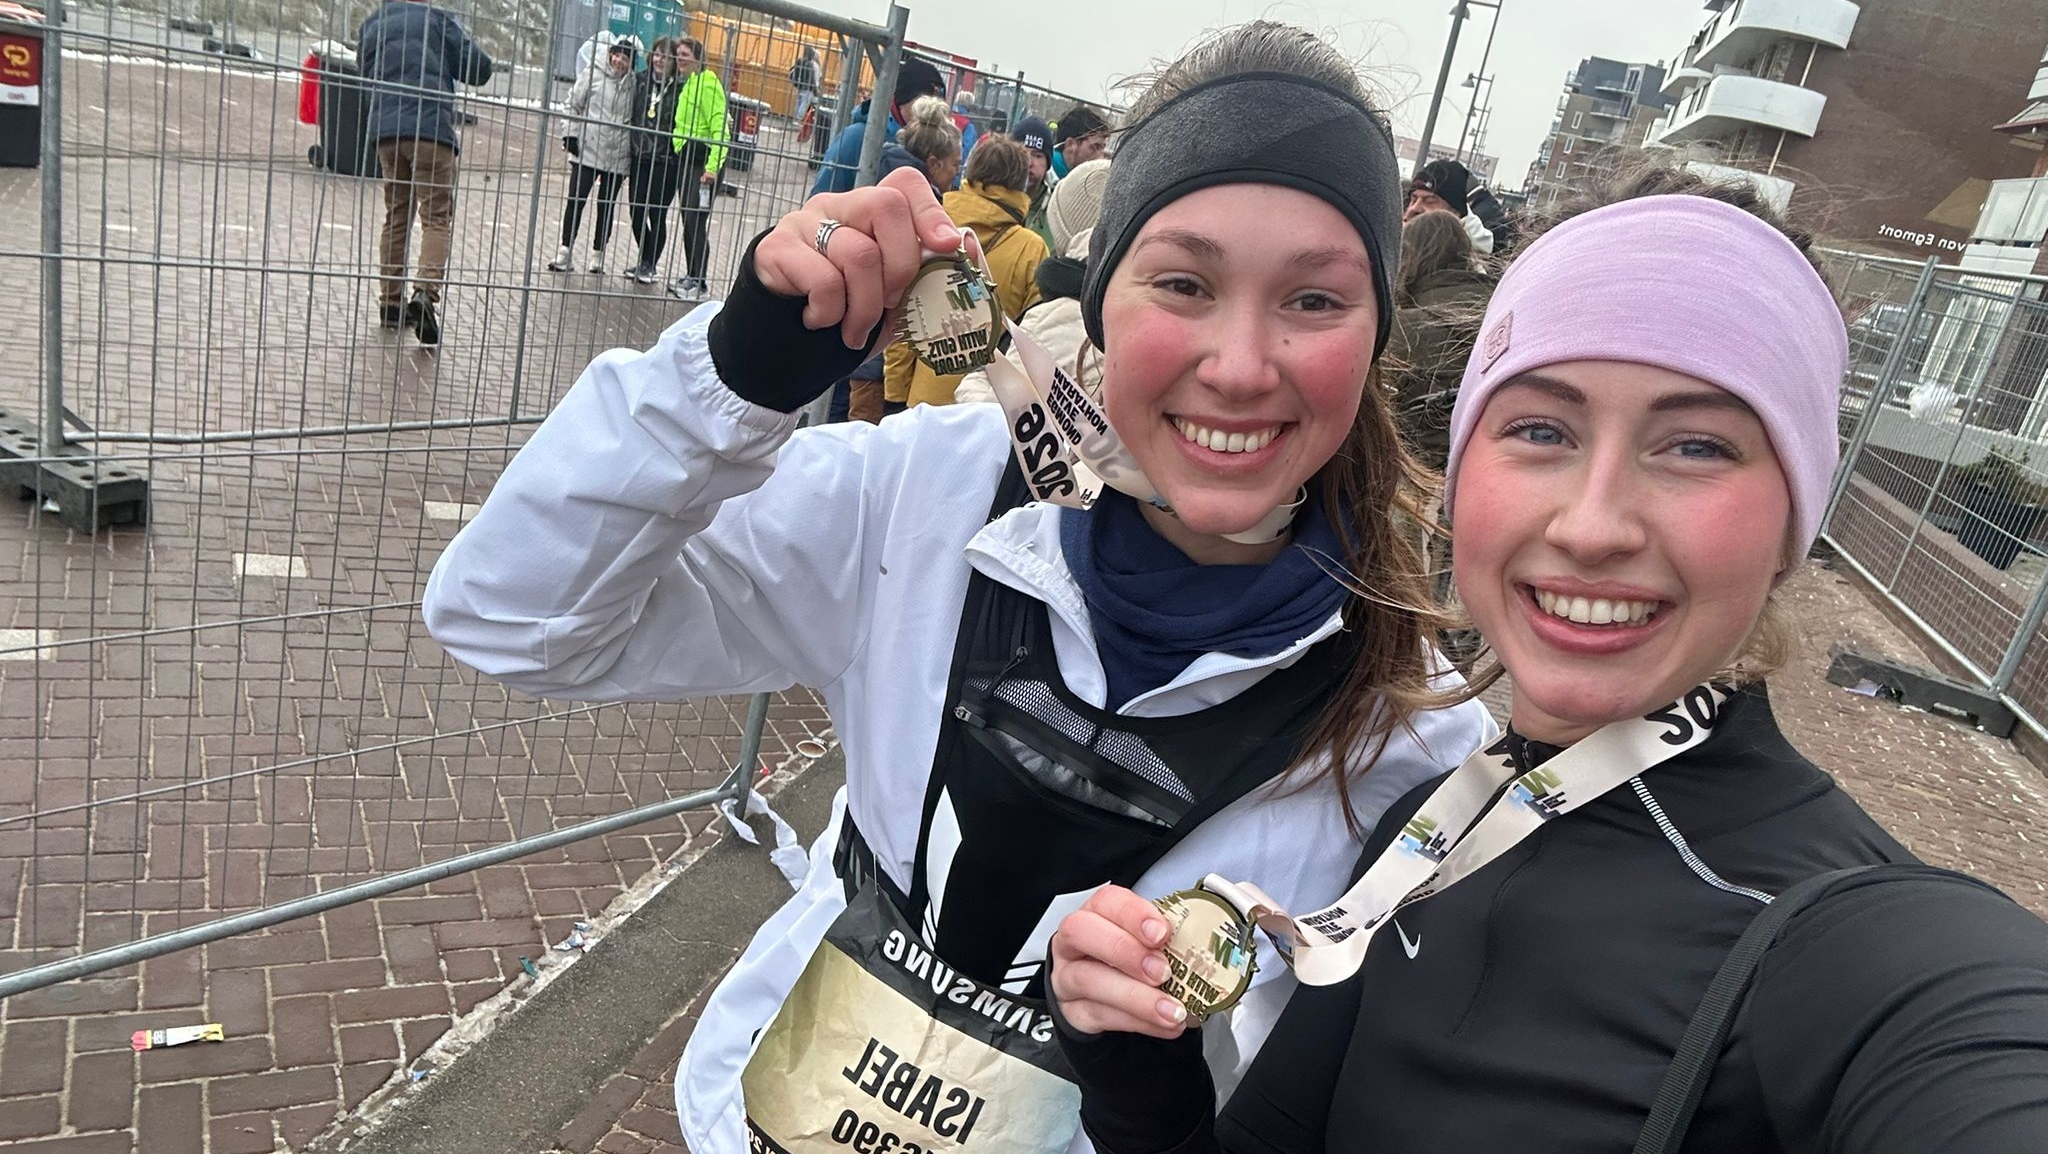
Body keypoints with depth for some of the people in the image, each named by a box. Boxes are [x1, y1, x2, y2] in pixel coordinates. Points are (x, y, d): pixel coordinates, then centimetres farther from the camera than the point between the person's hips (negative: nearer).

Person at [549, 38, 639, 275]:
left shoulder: (635, 85, 1)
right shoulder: (593, 76, 0)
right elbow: (574, 105, 5)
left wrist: (633, 148, 4)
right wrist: (571, 135, -2)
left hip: (617, 157, 1)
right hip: (587, 150, 0)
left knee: (607, 206, 8)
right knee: (576, 200, 0)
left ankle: (598, 255, 19)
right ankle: (566, 252, 8)